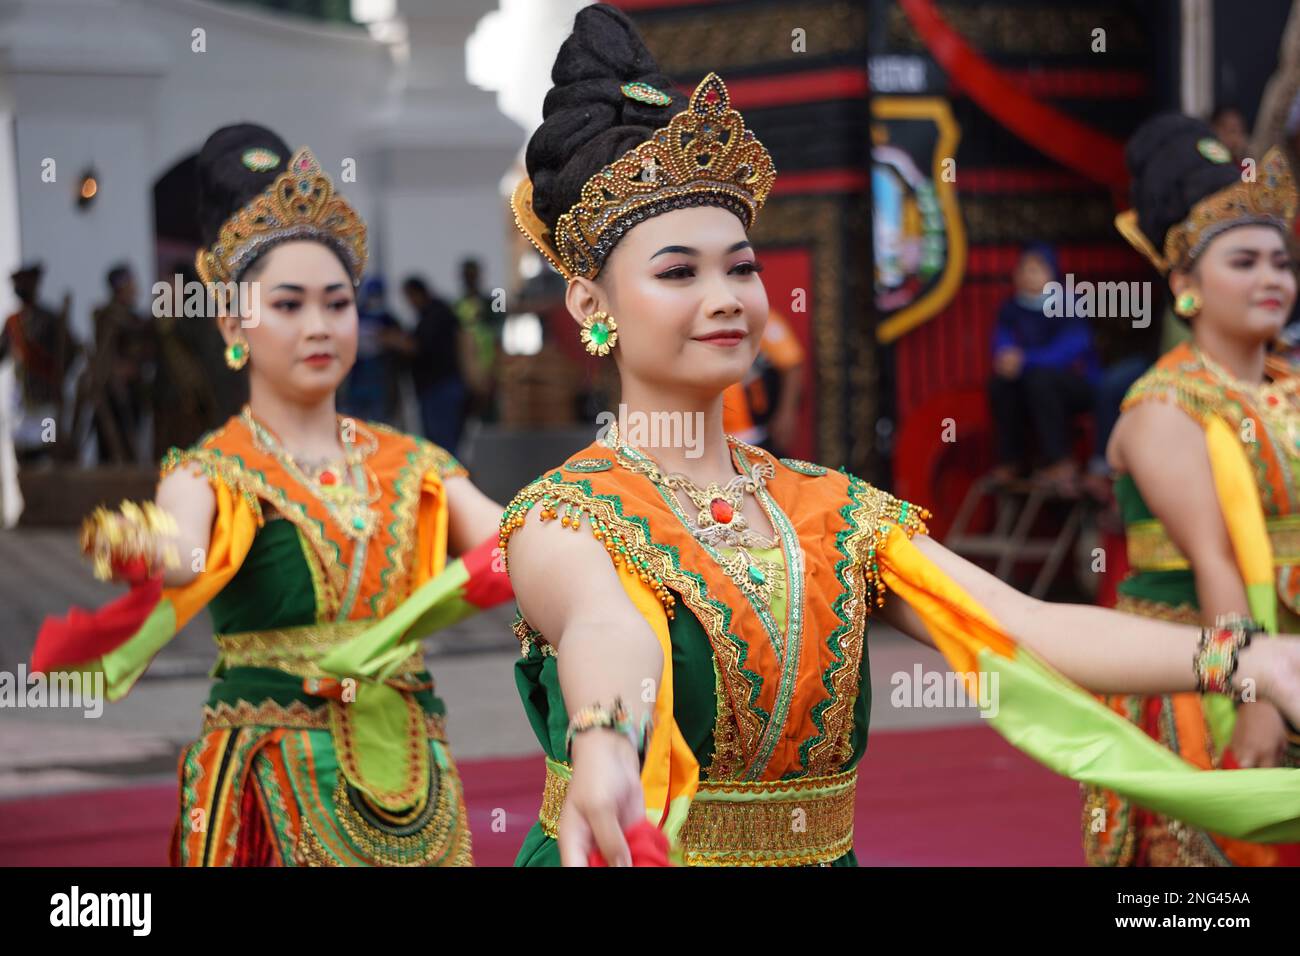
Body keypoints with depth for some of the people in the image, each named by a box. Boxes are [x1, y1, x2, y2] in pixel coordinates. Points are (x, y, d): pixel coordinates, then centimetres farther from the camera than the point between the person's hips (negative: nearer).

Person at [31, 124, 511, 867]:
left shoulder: (410, 464, 10)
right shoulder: (214, 472, -2)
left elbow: (505, 539, -5)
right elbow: (183, 554, -24)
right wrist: (135, 549, -47)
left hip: (408, 772, 3)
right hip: (272, 776, -3)